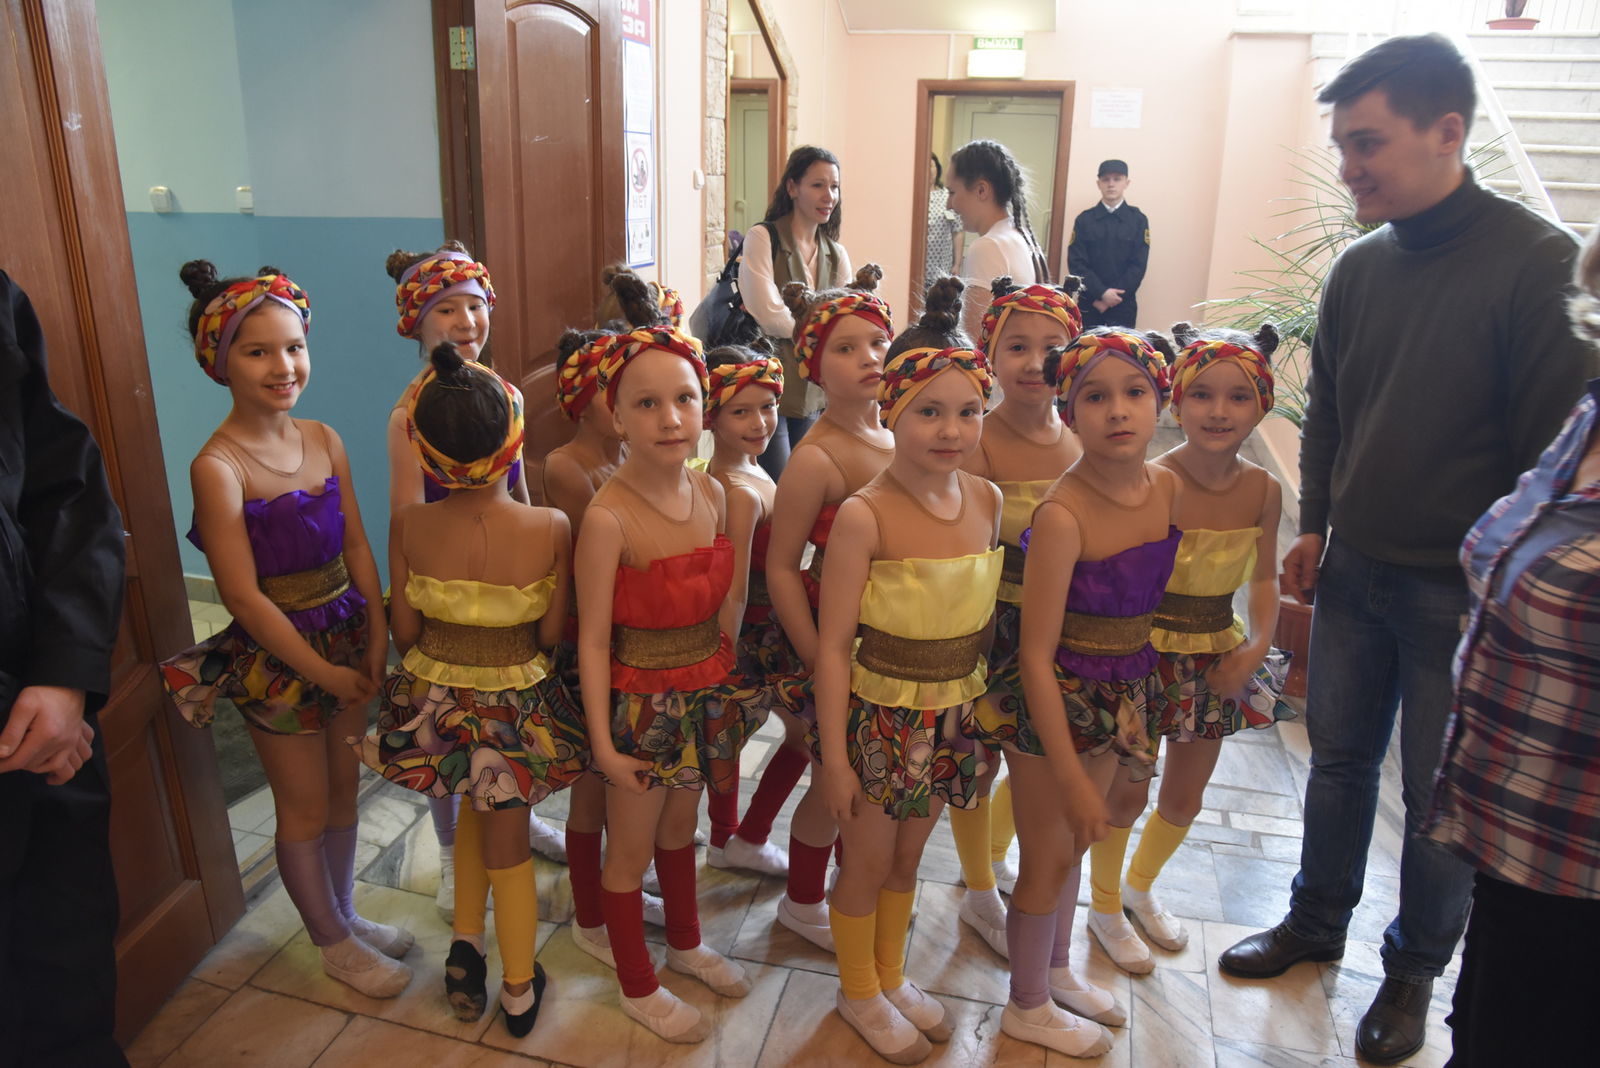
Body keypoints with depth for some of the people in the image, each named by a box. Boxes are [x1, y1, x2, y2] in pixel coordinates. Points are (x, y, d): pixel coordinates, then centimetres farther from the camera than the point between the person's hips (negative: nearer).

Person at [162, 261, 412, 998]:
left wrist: (377, 639, -6)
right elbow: (243, 595, -18)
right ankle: (333, 942, 34)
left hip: (346, 639, 5)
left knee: (343, 790, 20)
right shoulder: (217, 466, -19)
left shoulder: (324, 440, -3)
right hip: (276, 653, -5)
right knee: (304, 808, 13)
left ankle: (345, 915, 42)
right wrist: (321, 672, -14)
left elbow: (356, 545, 1)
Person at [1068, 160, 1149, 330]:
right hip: (1089, 303, 1)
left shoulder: (1138, 220, 4)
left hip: (1123, 304, 0)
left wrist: (1113, 296, -12)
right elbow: (1076, 263, -4)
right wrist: (1101, 293, -15)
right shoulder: (1084, 219, 4)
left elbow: (1138, 266, -2)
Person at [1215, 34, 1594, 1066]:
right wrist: (1314, 525, 9)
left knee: (1438, 789, 10)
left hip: (1458, 586, -5)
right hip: (1355, 568, 5)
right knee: (1340, 754, 17)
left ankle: (1415, 971, 31)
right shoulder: (1360, 267, 3)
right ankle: (1317, 922, 36)